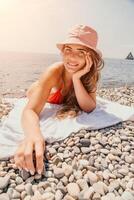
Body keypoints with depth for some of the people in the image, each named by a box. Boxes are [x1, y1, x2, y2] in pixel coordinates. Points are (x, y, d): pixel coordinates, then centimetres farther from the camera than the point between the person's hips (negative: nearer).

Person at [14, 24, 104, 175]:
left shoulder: (92, 73, -35)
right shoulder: (54, 71, -44)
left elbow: (89, 108, -39)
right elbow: (30, 110, -52)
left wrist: (76, 78, -51)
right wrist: (33, 134, -73)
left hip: (68, 101, 2)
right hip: (47, 96, -2)